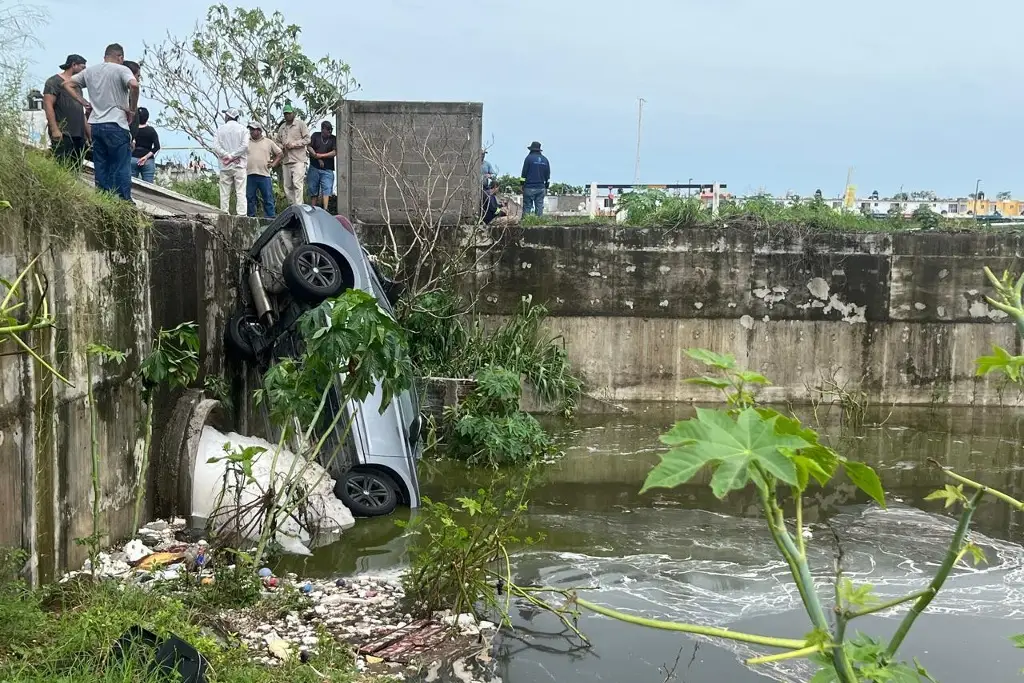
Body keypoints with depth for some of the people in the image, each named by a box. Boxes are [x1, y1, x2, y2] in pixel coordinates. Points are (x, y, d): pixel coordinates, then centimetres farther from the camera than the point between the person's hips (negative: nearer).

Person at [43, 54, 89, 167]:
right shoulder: (55, 81, 0)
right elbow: (48, 105, -10)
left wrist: (89, 132, 21)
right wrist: (54, 129, -20)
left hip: (79, 135, 8)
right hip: (62, 135, -8)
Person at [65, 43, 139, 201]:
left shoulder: (90, 71, 15)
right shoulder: (122, 70, -4)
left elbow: (67, 84, 19)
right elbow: (134, 85, -23)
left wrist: (84, 103, 15)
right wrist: (133, 109, -11)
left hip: (95, 125, 6)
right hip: (116, 125, -6)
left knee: (101, 168, 11)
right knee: (121, 168, -3)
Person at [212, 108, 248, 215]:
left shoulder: (220, 129, 6)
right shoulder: (242, 129, 3)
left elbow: (216, 147, -5)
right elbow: (245, 145, -10)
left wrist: (227, 156, -6)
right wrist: (233, 156, -7)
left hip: (225, 167, 1)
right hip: (239, 165, -1)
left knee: (224, 193, 5)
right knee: (240, 192, -5)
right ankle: (241, 214, -12)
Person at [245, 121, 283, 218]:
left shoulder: (268, 142, 11)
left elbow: (279, 153, 18)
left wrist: (274, 164, 7)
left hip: (264, 175, -1)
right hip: (249, 175, 1)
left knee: (268, 200, -1)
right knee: (249, 199, 3)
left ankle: (271, 219, 1)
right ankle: (251, 218, 8)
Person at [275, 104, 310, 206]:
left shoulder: (300, 124, 4)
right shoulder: (282, 127, 20)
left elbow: (307, 139, -3)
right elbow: (278, 142, 27)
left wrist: (293, 144, -11)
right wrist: (282, 147, 3)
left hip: (298, 160, -6)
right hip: (286, 160, 6)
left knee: (297, 184, -16)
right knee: (287, 186, 4)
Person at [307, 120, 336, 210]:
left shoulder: (333, 139, 6)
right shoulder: (315, 135, 8)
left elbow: (334, 152, -4)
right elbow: (310, 147, 0)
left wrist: (321, 155, -9)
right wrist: (318, 159, -8)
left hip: (327, 169, -1)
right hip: (314, 168, 1)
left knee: (327, 189, -14)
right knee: (313, 189, 6)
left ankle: (325, 209, -22)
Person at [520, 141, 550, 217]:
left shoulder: (529, 158, -3)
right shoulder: (545, 159, 12)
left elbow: (524, 173, -4)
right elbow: (548, 176, 14)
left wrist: (522, 185, 2)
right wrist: (546, 187, 19)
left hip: (529, 188, -4)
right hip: (541, 188, 4)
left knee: (527, 207, -3)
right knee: (539, 207, 4)